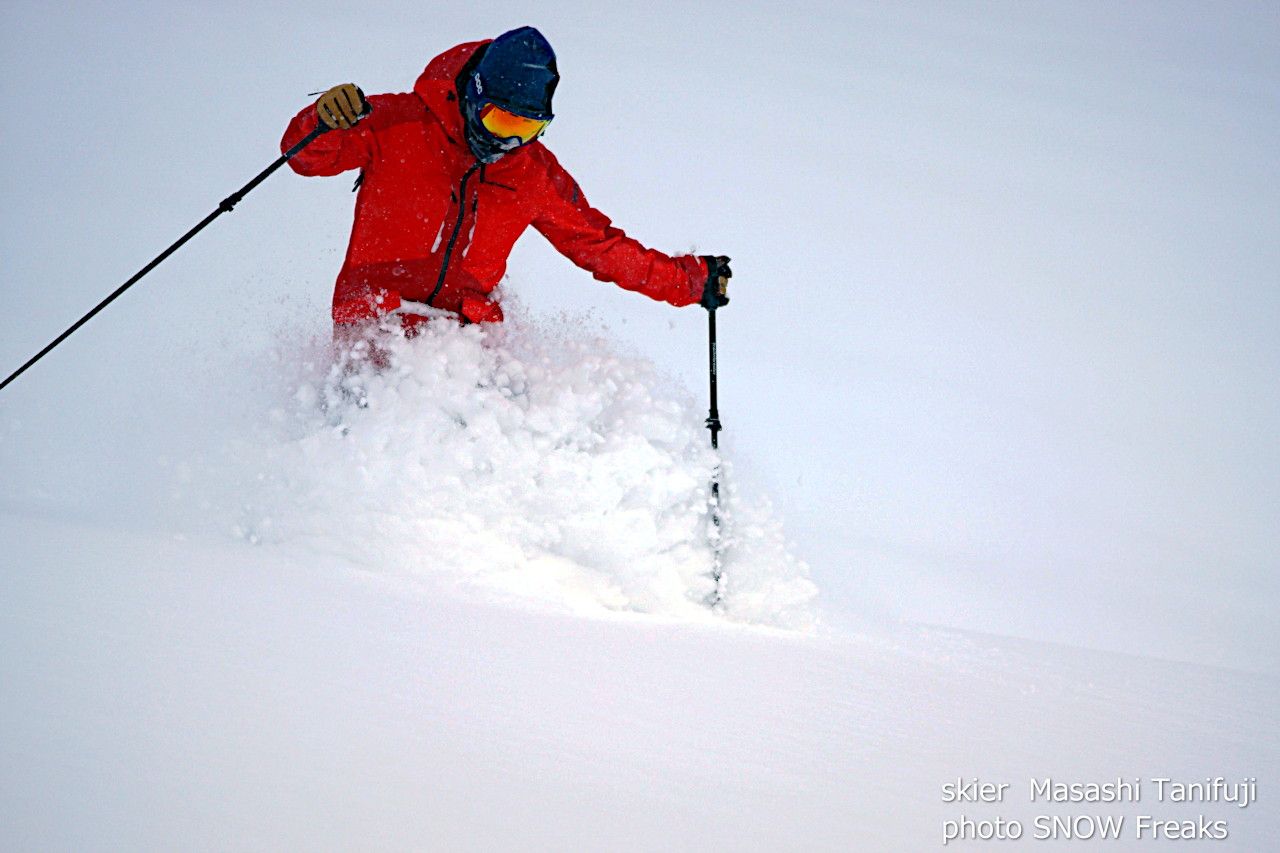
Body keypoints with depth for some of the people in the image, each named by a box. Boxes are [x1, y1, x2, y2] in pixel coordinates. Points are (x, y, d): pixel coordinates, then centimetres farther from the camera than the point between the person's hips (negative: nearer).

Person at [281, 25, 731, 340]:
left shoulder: (535, 176, 12)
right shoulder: (401, 125, -2)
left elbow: (599, 245, 23)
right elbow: (306, 155, -4)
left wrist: (691, 281, 22)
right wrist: (325, 121, -28)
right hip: (377, 318, -4)